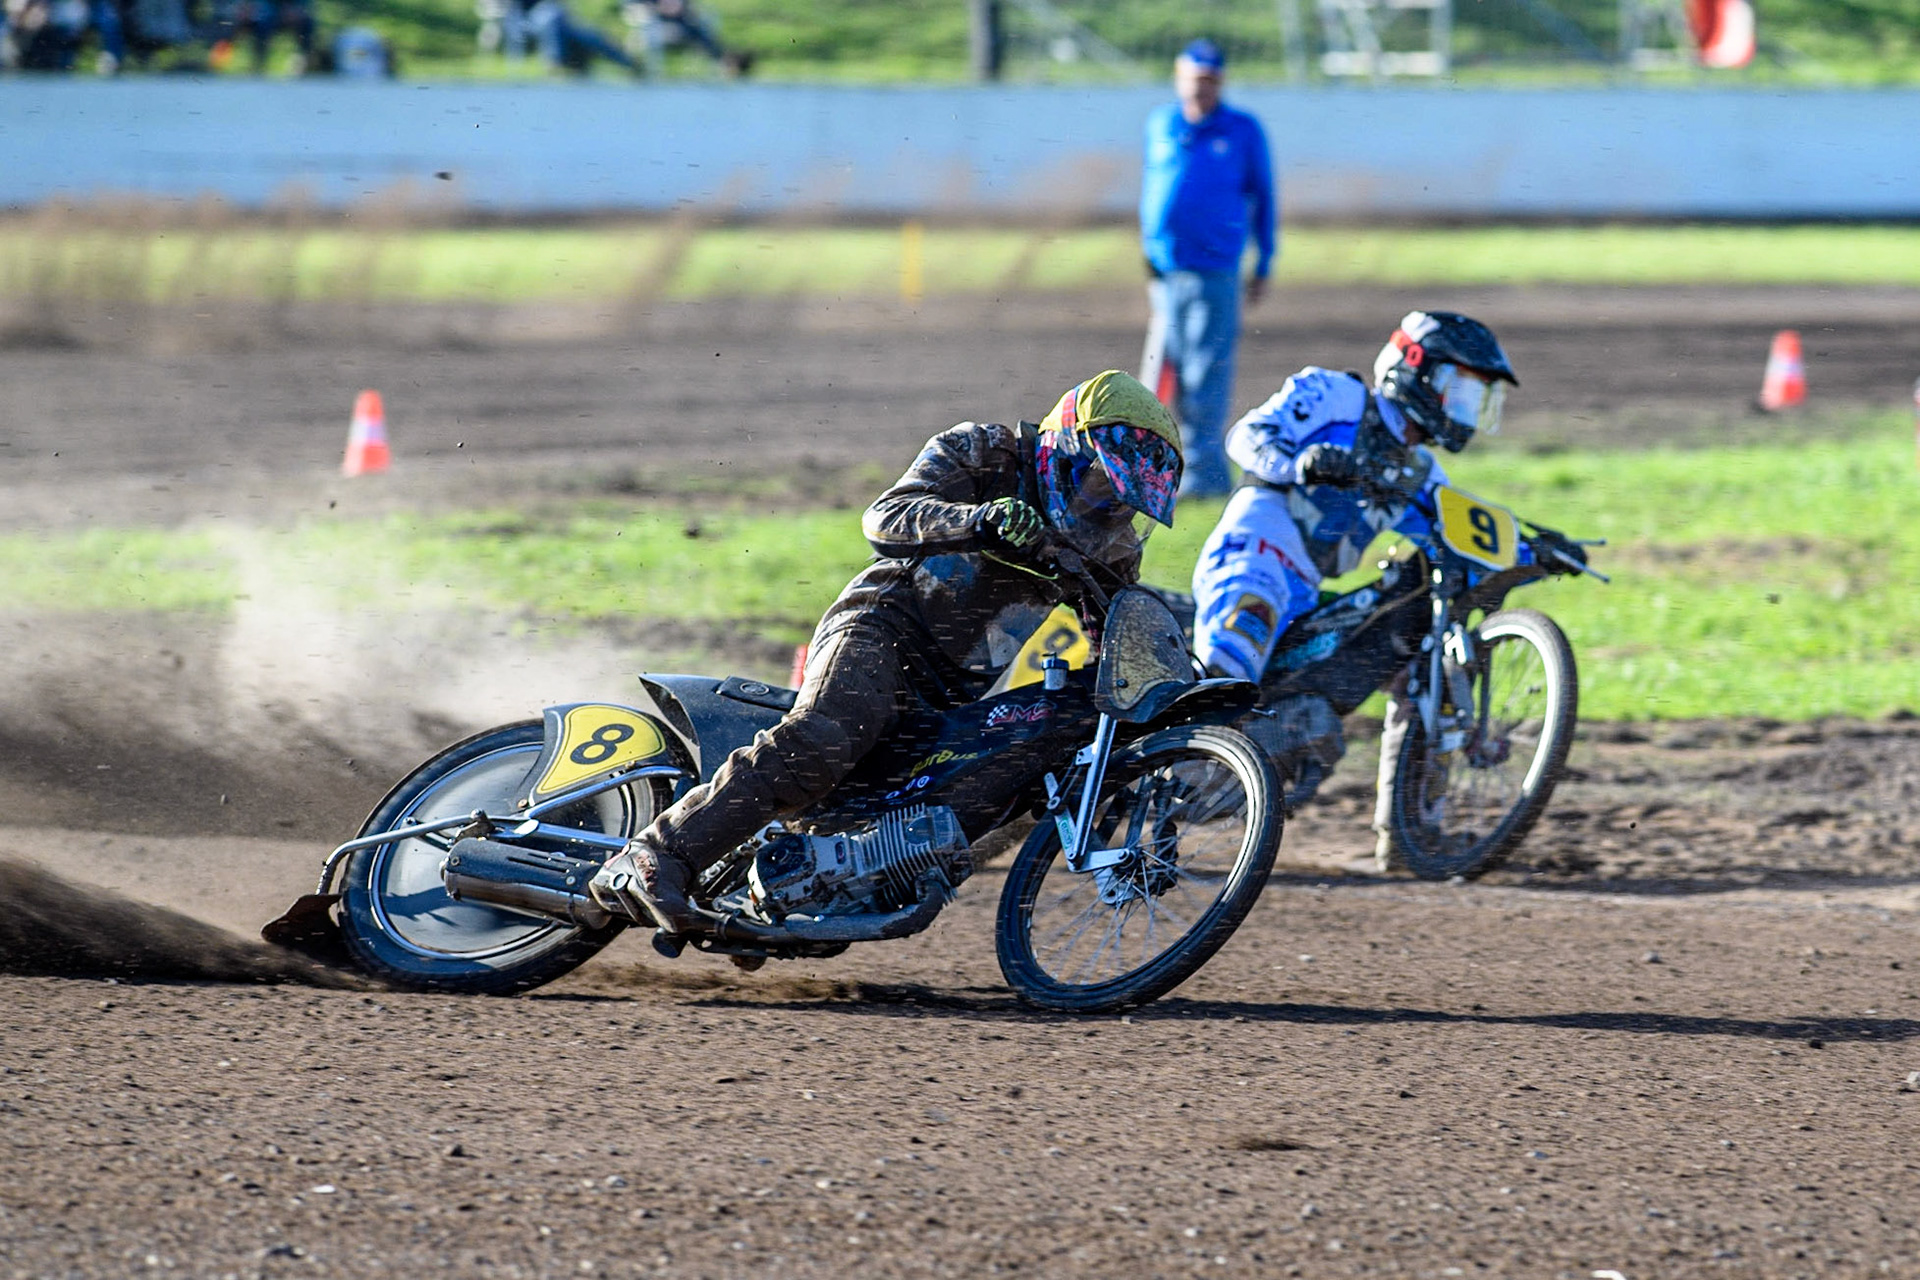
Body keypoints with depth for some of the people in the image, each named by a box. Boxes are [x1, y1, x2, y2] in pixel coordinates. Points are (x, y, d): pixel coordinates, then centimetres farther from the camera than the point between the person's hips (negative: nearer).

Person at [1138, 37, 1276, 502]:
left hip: (1215, 268, -4)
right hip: (1167, 269, 4)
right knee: (1168, 370, 6)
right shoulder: (1161, 126, 11)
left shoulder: (1243, 131, 1)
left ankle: (1203, 472, -6)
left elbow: (1262, 198, 5)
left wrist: (1263, 266, 3)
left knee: (1206, 372, -7)